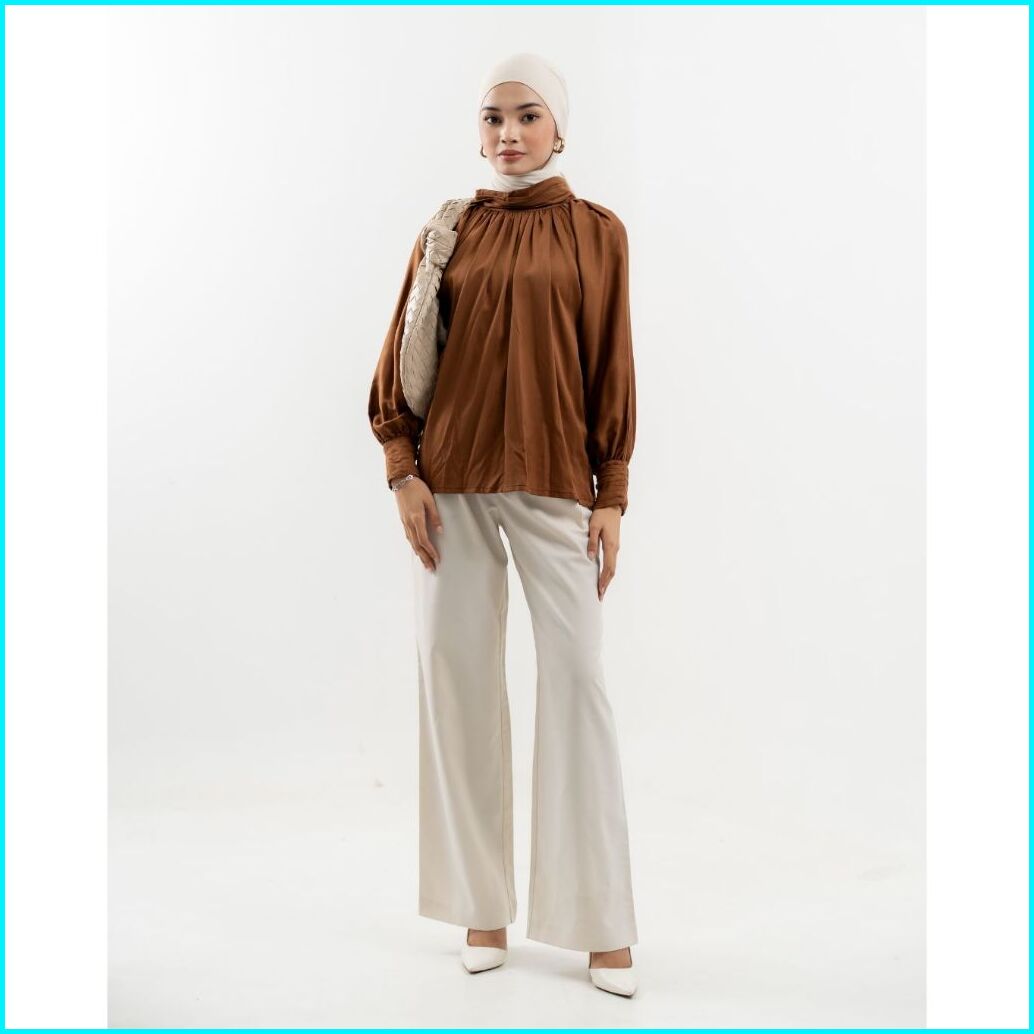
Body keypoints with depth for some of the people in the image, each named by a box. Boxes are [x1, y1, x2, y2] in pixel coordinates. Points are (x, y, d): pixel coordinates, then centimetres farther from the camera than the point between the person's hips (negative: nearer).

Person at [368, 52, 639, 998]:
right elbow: (399, 361, 8)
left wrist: (612, 496, -2)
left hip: (555, 483, -1)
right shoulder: (450, 232, 9)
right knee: (458, 676, 2)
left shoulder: (596, 232, 5)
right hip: (454, 478, 2)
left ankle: (601, 923, 5)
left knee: (578, 682, -5)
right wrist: (403, 471, -3)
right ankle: (483, 904, 15)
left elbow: (612, 371, 3)